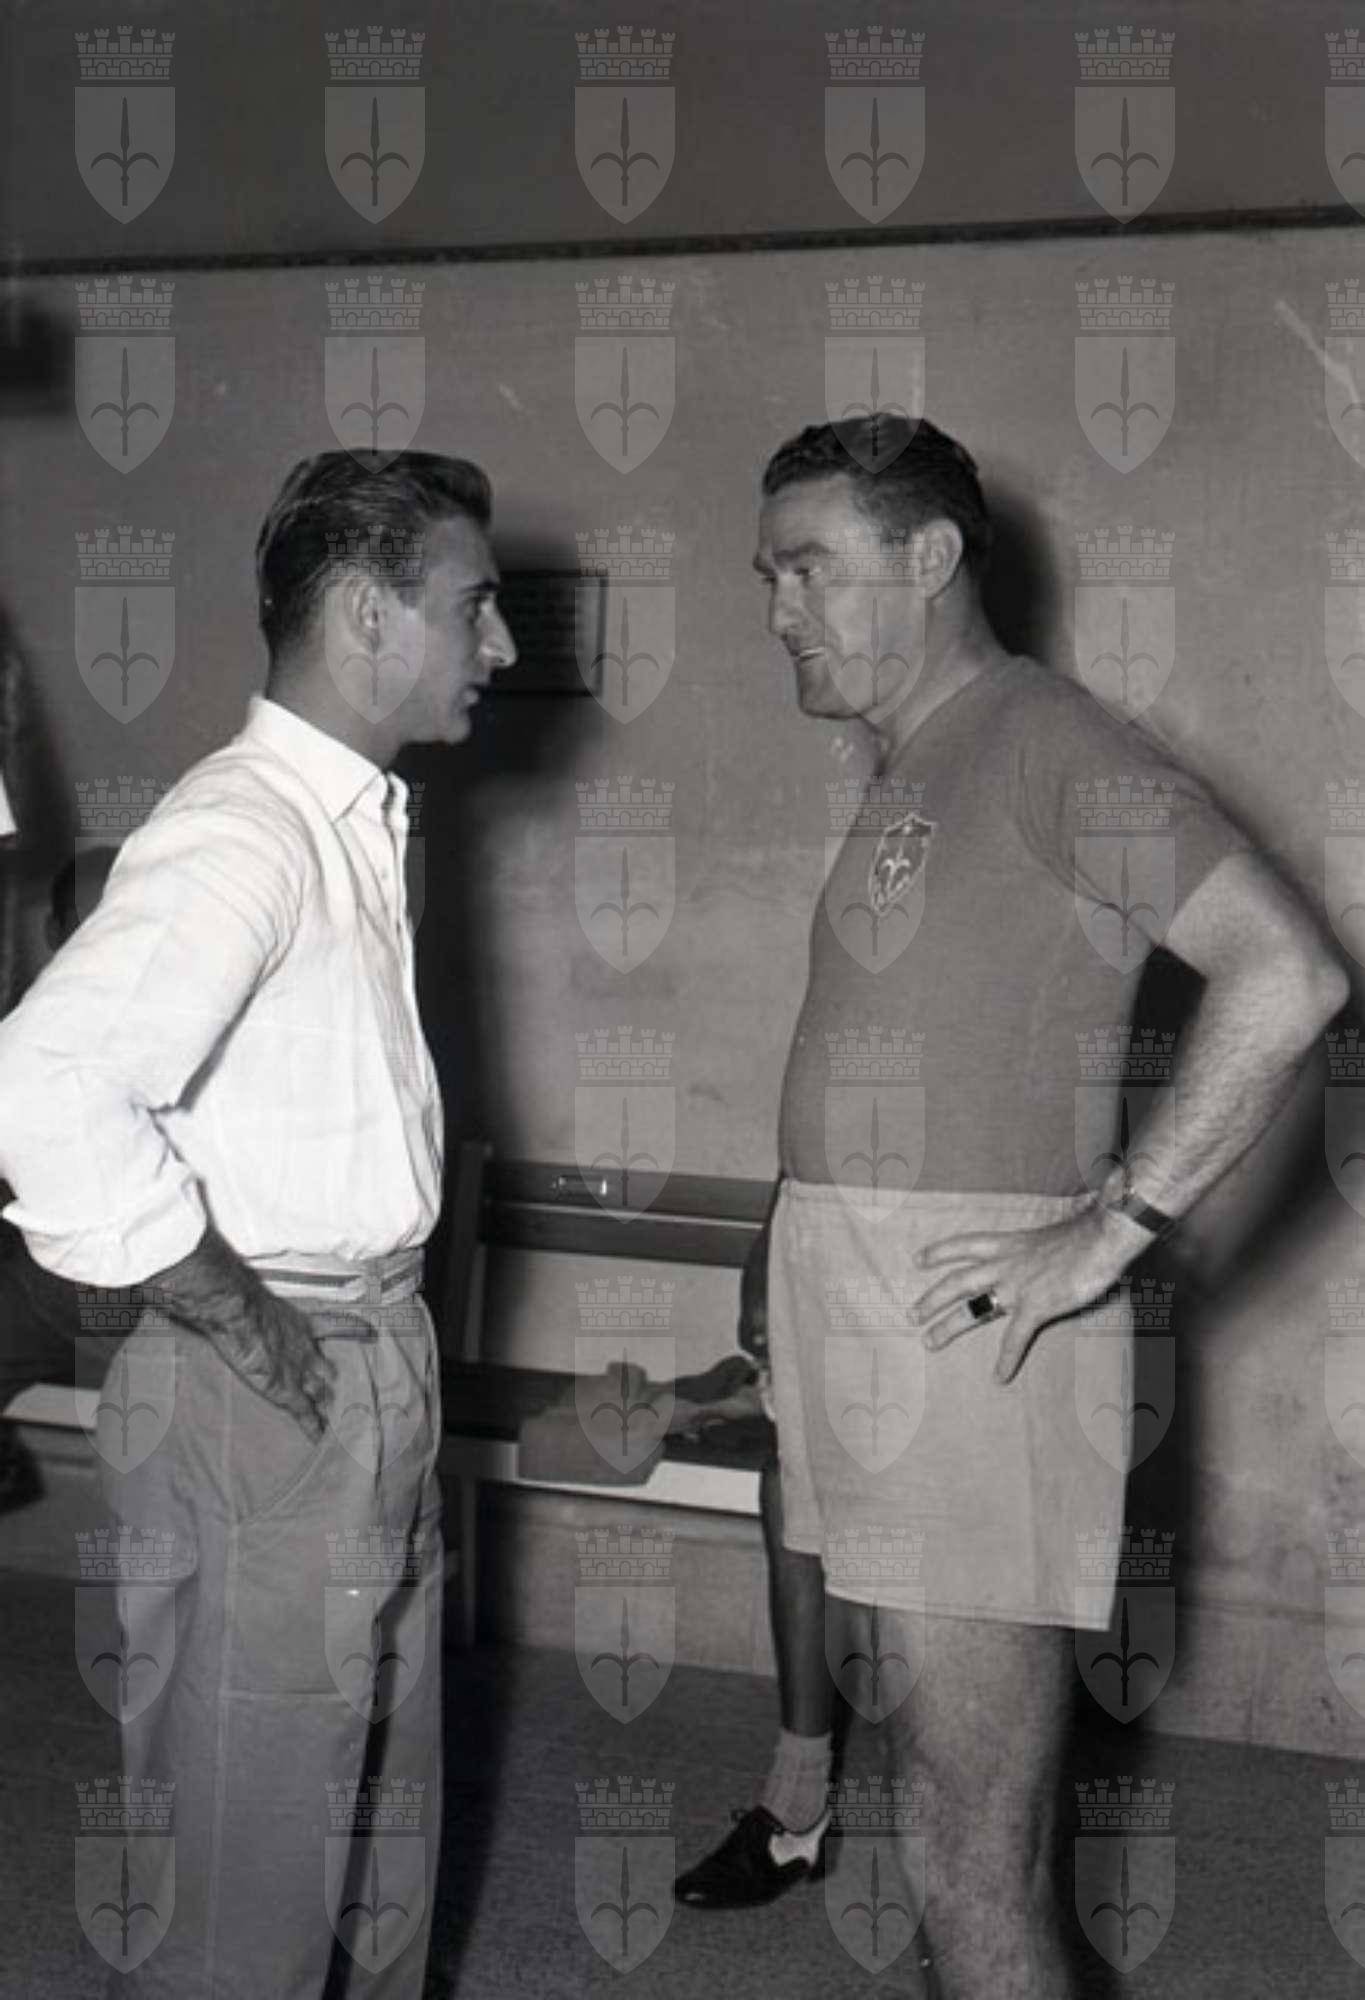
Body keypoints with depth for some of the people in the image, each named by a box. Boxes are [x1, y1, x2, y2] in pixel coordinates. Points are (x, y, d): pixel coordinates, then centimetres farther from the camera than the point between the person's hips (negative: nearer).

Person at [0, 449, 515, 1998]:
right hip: (258, 1404, -9)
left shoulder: (357, 819, 11)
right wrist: (245, 1328, -24)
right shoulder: (239, 831, -20)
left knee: (378, 1806, 22)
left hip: (375, 1368, 9)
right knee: (247, 1875, 3)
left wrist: (377, 1329, 12)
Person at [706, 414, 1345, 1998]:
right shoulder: (904, 774, 18)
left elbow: (1286, 974, -20)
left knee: (978, 1867, -4)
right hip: (865, 1332, 9)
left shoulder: (1047, 745, -10)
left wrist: (1112, 1227, -20)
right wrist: (805, 1329, 12)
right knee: (925, 1773, 18)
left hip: (971, 1337, -9)